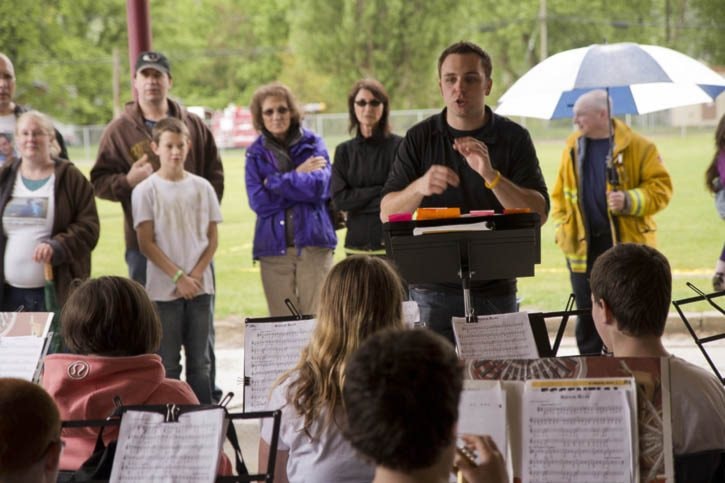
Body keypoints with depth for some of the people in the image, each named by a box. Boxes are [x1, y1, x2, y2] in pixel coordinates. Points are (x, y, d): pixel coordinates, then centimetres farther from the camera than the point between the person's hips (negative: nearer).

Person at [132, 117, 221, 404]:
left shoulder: (202, 188, 6)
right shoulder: (146, 191, -2)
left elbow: (212, 239, 7)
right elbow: (146, 244, -6)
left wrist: (195, 275, -7)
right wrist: (179, 277, -12)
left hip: (199, 287, 3)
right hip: (164, 290, -3)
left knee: (199, 363, 7)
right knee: (167, 365, 0)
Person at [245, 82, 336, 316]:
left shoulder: (313, 144, 7)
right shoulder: (256, 153, 9)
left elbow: (319, 188, -9)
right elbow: (258, 201, -4)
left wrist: (275, 182, -4)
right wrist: (298, 175, -4)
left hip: (313, 244, -1)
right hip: (274, 247, 1)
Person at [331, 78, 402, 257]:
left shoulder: (399, 146, 0)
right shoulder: (344, 151, 12)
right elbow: (339, 198, 1)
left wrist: (360, 198, -5)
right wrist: (379, 192, -6)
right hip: (357, 244, 3)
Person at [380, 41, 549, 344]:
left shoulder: (514, 138, 2)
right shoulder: (419, 139, 5)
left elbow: (539, 213, -7)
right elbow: (386, 213, 1)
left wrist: (490, 175, -21)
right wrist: (420, 187, -20)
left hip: (495, 288, 0)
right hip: (432, 290, 0)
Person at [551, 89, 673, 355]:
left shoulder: (638, 147, -5)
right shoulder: (573, 147, 9)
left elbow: (661, 187, -5)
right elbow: (560, 193, 16)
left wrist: (630, 201, -21)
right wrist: (562, 227, 4)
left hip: (628, 242, -4)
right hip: (583, 245, 4)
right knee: (587, 313, 9)